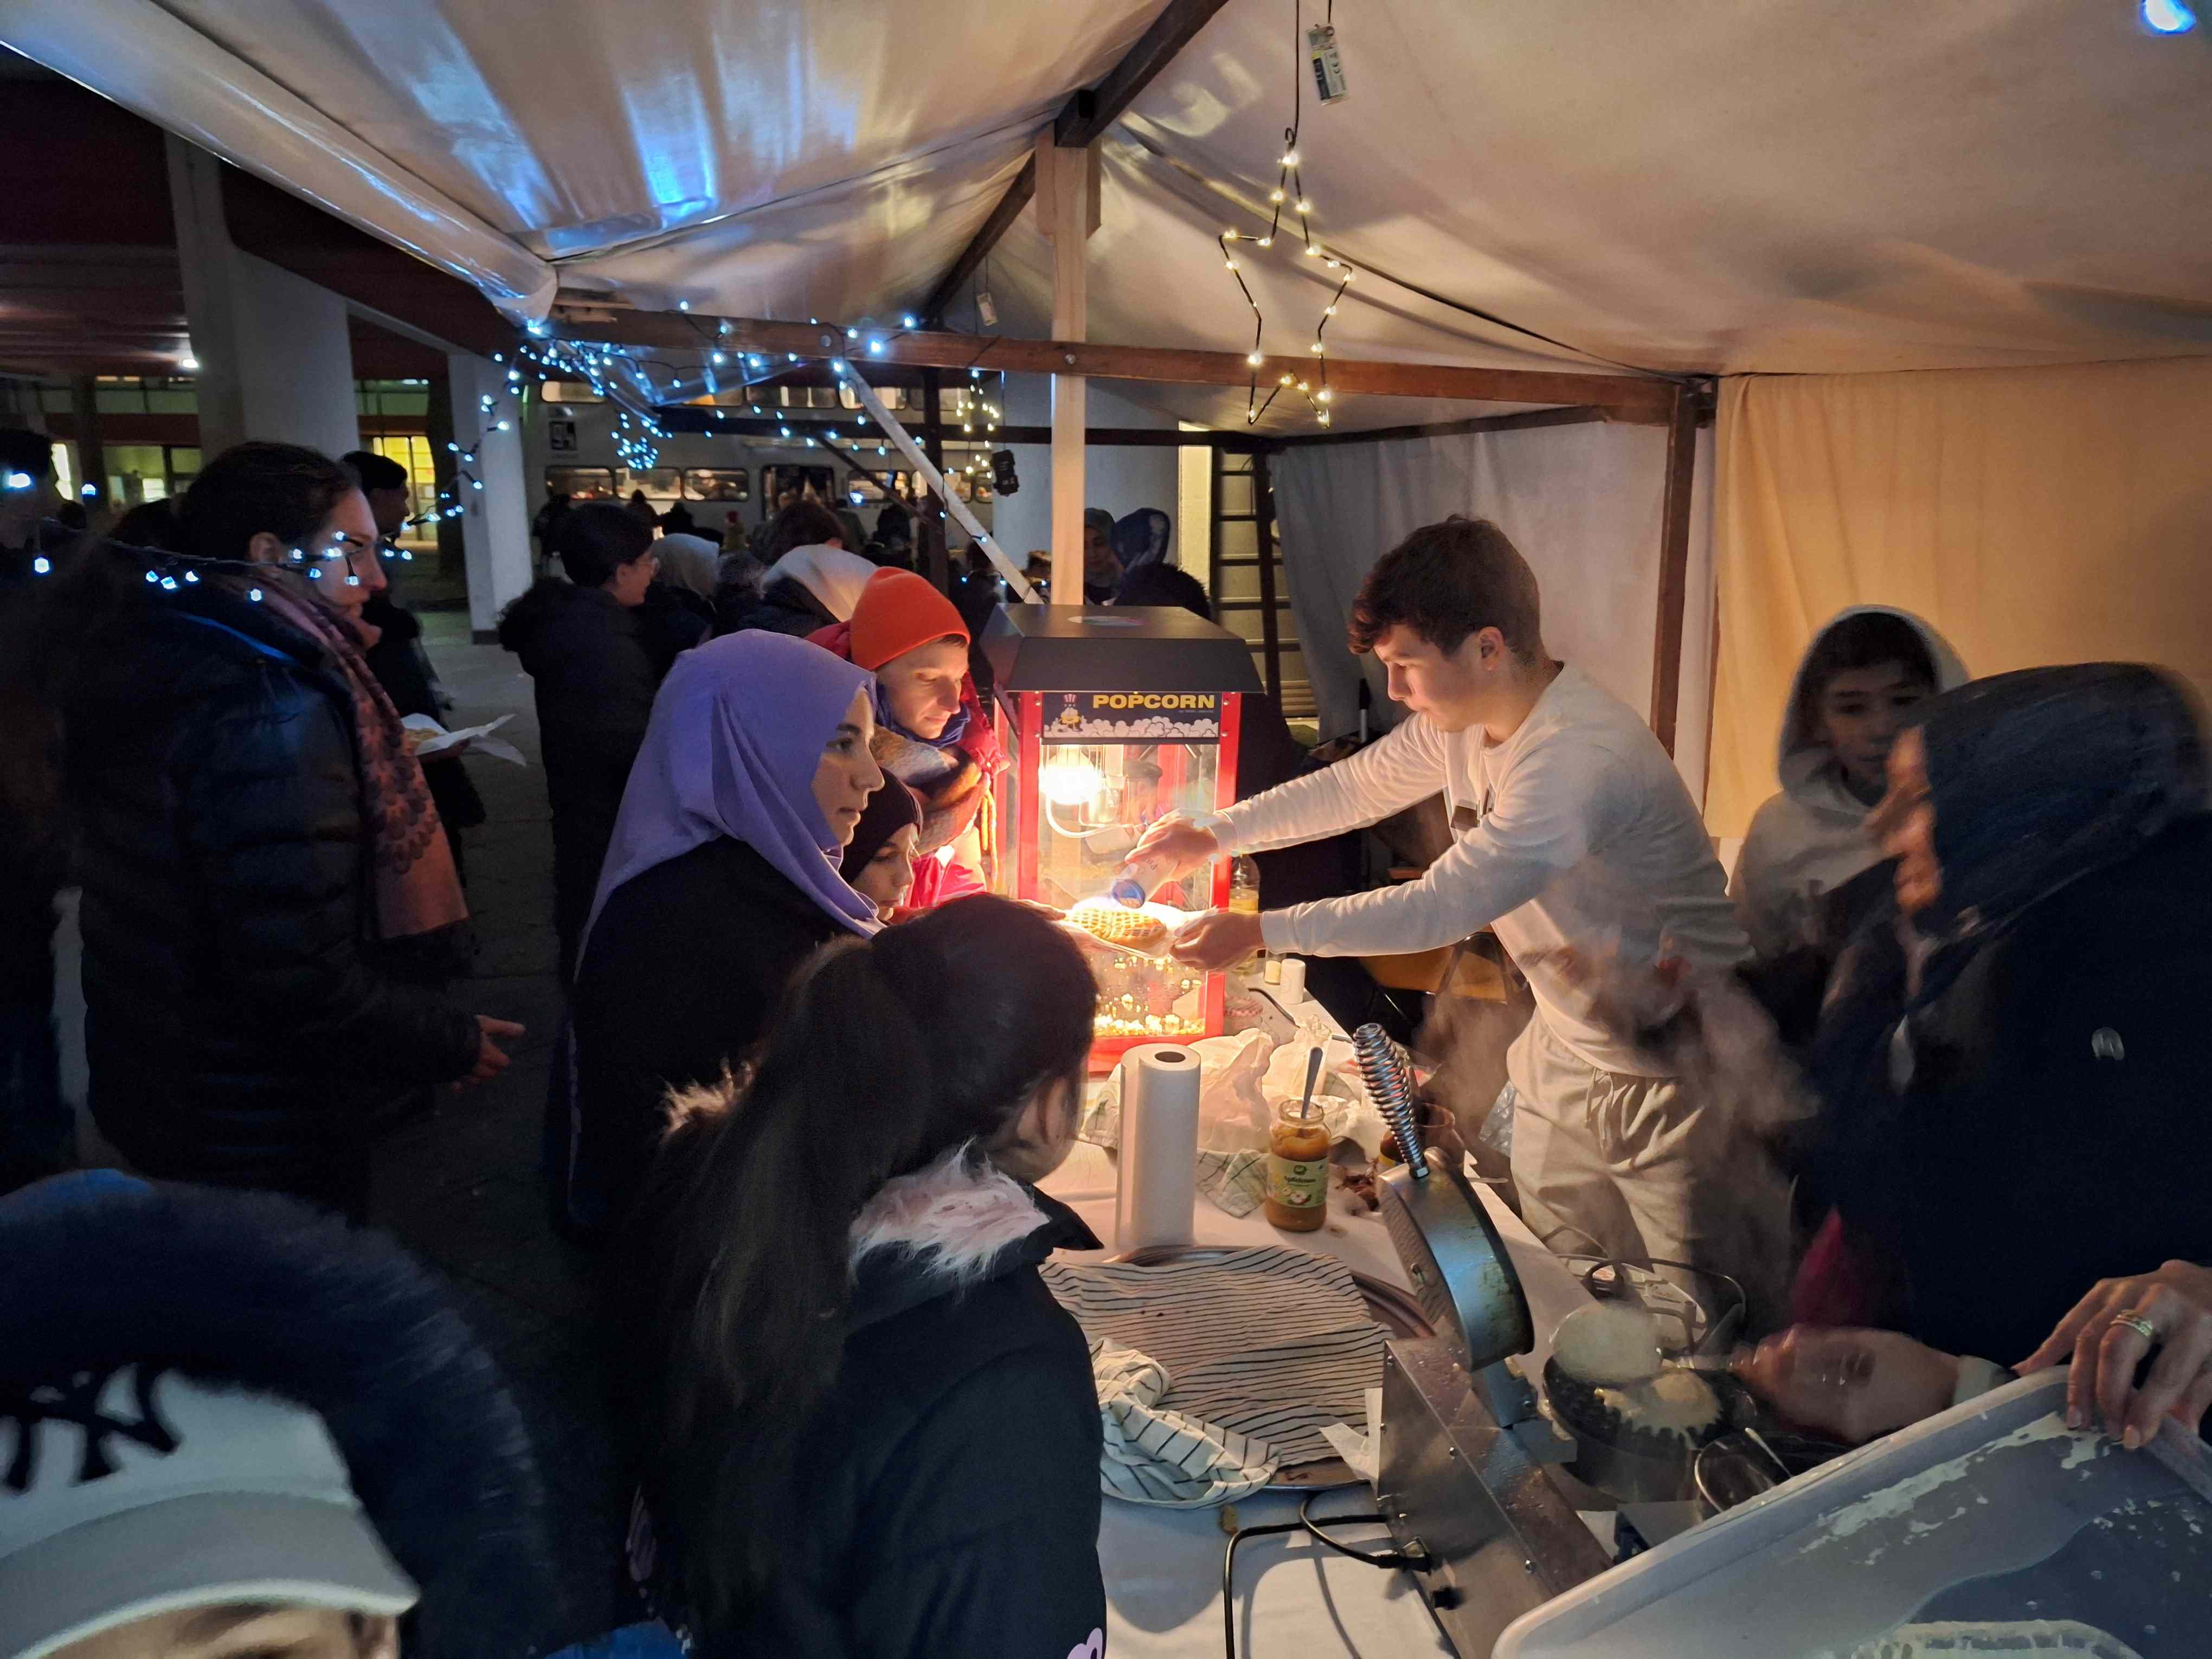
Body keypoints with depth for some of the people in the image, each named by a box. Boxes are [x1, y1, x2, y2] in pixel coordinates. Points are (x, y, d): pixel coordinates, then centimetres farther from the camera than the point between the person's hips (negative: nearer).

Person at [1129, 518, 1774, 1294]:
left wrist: (1262, 931, -26)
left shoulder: (1584, 757, -31)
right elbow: (1354, 787, 11)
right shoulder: (1462, 716, -4)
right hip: (1565, 1056, 8)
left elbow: (1441, 908, -32)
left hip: (1681, 1081, -7)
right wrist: (1216, 834, 2)